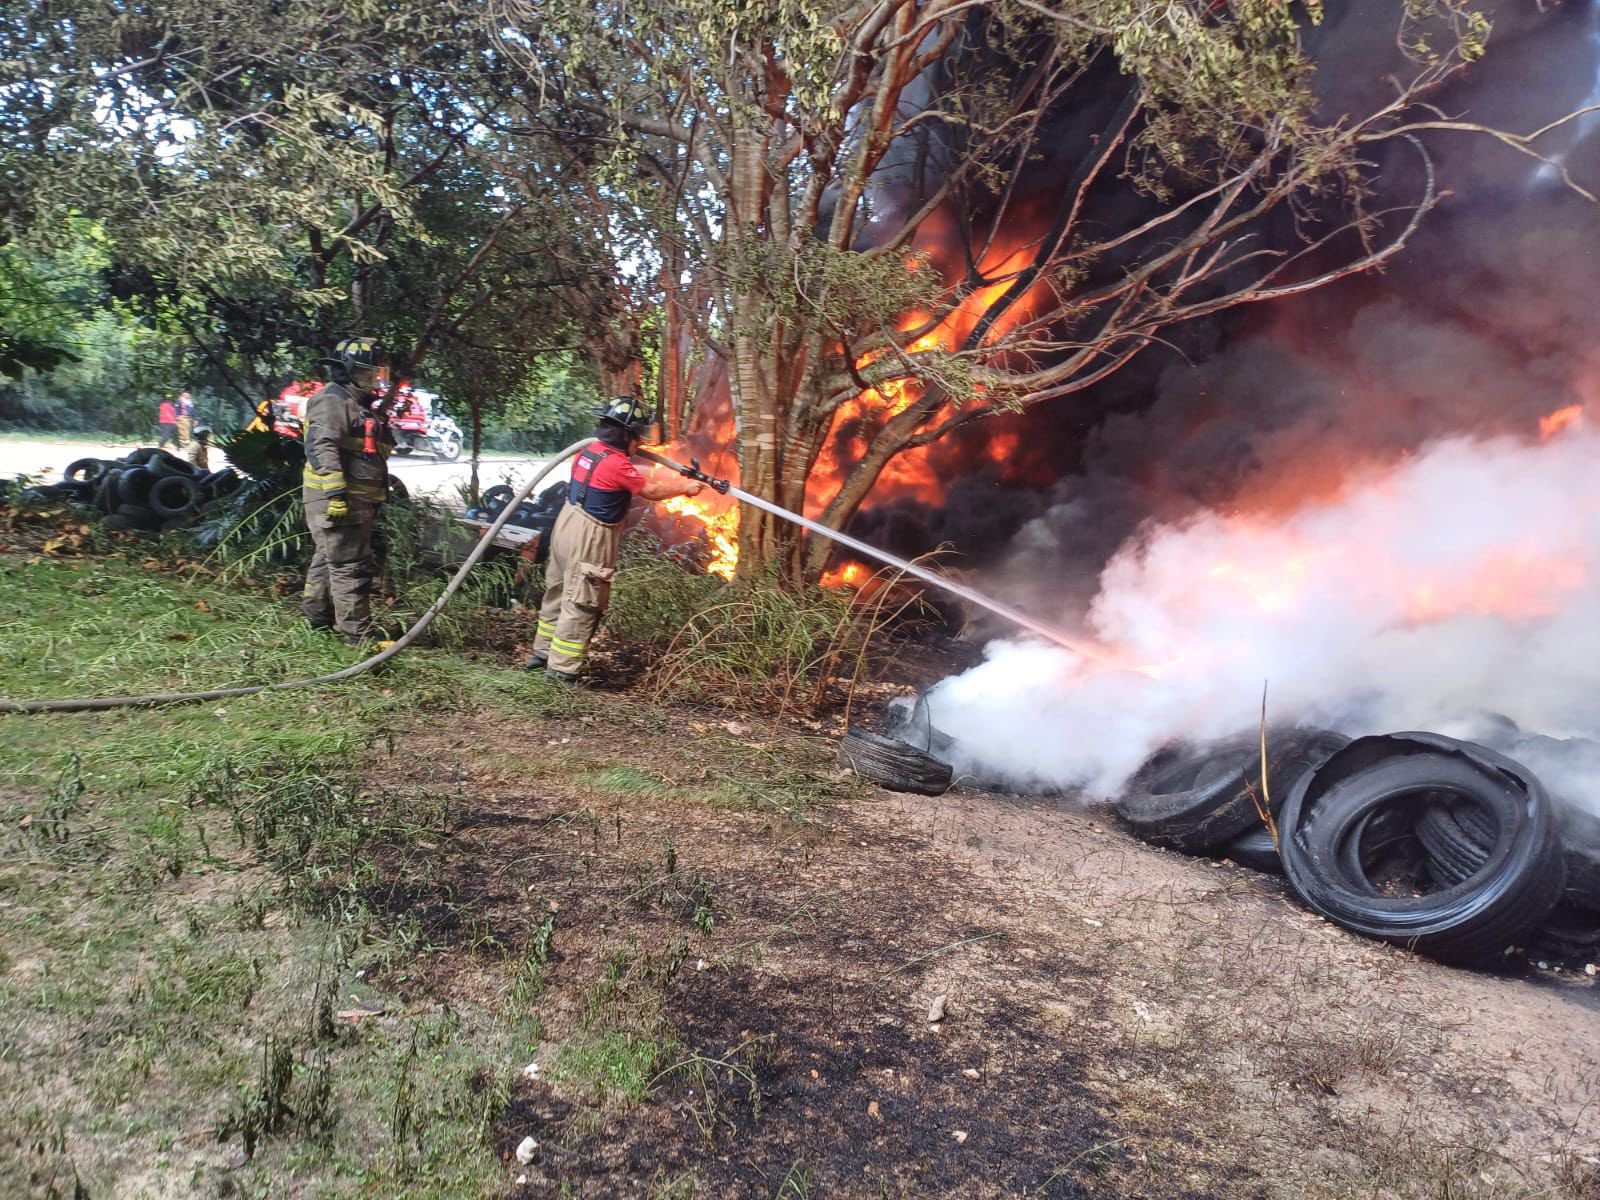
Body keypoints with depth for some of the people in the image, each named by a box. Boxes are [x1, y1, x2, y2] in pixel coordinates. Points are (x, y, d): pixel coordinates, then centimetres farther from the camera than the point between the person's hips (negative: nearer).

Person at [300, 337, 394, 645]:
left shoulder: (362, 405, 22)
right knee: (350, 567, -11)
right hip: (337, 500, -11)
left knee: (328, 560, 17)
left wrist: (375, 500, 29)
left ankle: (316, 622, 28)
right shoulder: (333, 400, -10)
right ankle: (358, 636, -10)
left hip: (356, 500, 11)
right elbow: (321, 448, -23)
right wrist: (335, 491, -31)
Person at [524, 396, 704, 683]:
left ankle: (543, 652, 32)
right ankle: (562, 670, 4)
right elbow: (650, 491, -7)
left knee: (558, 593, 20)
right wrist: (684, 488, 7)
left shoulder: (590, 450, 8)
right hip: (588, 540, -9)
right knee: (581, 605, -1)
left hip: (567, 527, 9)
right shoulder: (618, 464, -19)